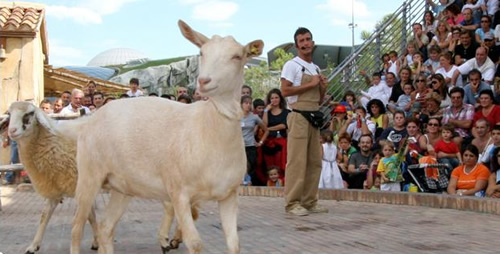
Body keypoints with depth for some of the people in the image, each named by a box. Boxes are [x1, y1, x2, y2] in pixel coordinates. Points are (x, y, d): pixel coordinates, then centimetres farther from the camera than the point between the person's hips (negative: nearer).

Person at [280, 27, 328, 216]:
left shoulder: (316, 68, 20)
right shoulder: (292, 65, -3)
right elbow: (285, 90, -15)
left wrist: (323, 88, 4)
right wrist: (310, 85, -12)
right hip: (299, 117, -8)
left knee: (315, 161, 7)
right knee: (297, 161, -9)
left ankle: (309, 201, 13)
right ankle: (293, 203, -6)